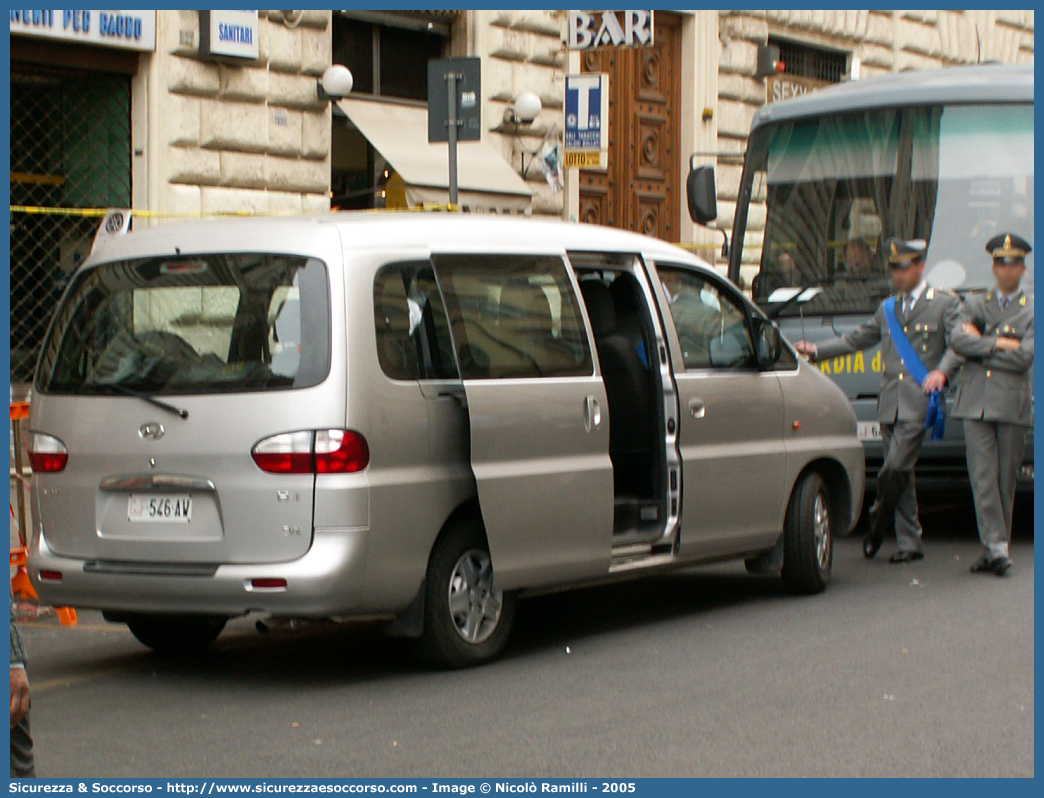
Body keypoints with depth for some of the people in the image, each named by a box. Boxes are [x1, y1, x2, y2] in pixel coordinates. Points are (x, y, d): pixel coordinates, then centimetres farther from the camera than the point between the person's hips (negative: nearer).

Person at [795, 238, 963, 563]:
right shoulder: (887, 308, 22)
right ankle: (910, 543, 11)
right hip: (890, 403, 6)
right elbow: (857, 339, 26)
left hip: (919, 402, -6)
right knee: (900, 474, 5)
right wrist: (816, 350, 17)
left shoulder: (946, 303, 4)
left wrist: (942, 371, -25)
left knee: (895, 469, -13)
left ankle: (876, 528, 5)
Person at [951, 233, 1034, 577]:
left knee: (1005, 479, 3)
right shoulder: (975, 303, 15)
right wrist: (998, 344, -11)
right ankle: (996, 547, -10)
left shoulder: (1033, 311, 6)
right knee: (983, 477, -8)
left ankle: (995, 549, 10)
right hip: (976, 402, 2)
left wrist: (980, 343, -4)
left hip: (1012, 403, -1)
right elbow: (958, 341, -2)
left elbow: (1024, 358, -8)